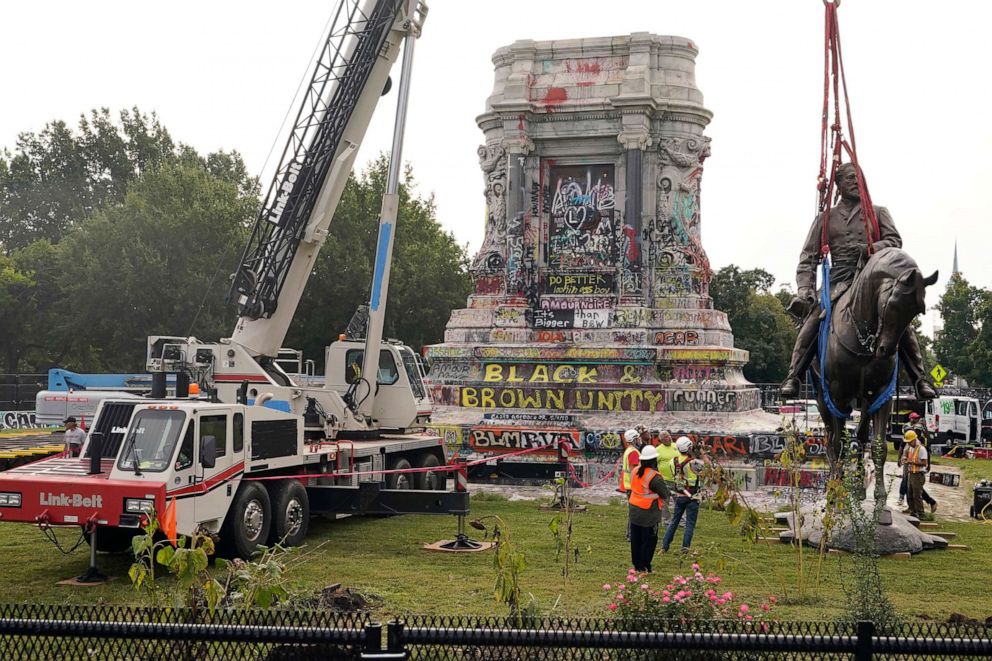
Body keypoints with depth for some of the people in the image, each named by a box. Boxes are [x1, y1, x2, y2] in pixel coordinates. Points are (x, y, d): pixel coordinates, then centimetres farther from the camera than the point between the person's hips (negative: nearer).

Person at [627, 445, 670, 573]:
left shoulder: (635, 472, 0)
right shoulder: (654, 477, -22)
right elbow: (665, 494, -15)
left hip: (633, 510, 7)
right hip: (648, 514, -7)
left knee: (635, 538, 17)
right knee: (649, 540, 5)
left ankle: (636, 564, 27)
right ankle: (644, 567, 9)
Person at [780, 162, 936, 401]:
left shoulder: (878, 213, 18)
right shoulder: (825, 219, 18)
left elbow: (895, 240, 3)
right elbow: (808, 257, 11)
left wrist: (870, 248, -18)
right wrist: (805, 288, -5)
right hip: (839, 281, 0)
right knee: (812, 319, -24)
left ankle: (920, 380, -13)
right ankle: (793, 377, -21)